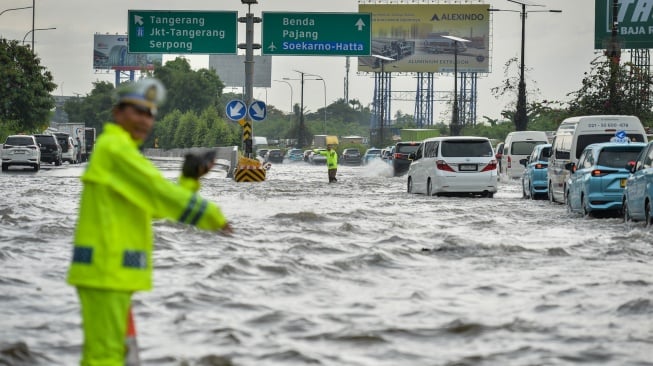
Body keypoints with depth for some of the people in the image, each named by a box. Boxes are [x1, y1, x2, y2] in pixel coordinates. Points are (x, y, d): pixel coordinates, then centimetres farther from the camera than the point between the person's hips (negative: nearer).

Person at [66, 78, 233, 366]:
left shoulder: (119, 150, 21)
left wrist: (190, 179, 11)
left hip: (109, 270, 11)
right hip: (105, 268, -11)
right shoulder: (114, 147, -9)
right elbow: (157, 191, -17)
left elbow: (154, 205, 22)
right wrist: (211, 215, -12)